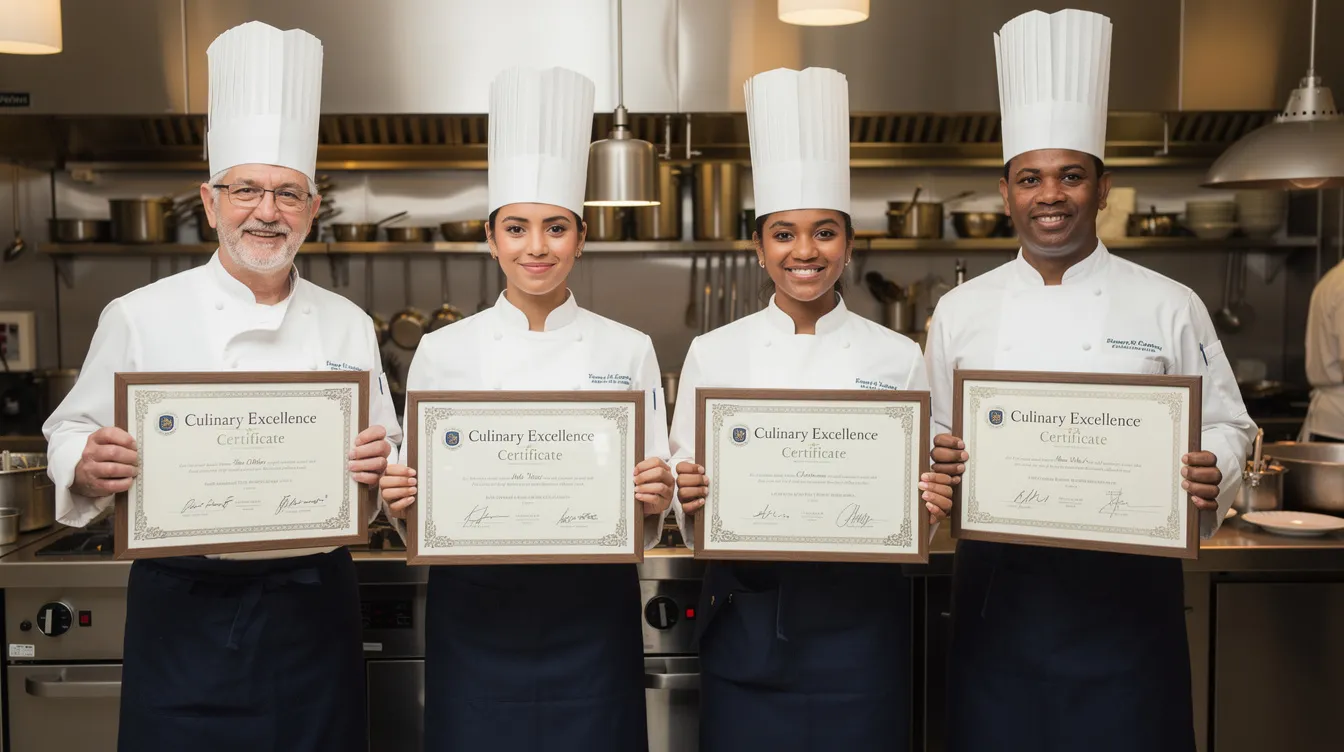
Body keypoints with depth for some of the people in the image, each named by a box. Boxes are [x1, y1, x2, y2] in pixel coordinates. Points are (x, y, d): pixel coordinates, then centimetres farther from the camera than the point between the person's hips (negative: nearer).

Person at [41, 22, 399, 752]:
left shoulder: (347, 324, 5)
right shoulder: (139, 317, -2)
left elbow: (385, 449, 9)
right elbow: (71, 439, 1)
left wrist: (382, 464, -12)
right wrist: (88, 469, -20)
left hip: (314, 606, 2)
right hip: (186, 608, -2)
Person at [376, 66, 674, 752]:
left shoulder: (629, 351, 0)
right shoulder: (442, 352, 1)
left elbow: (646, 525, 3)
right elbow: (415, 512, 5)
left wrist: (654, 504, -17)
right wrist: (401, 501, -15)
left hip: (592, 614, 0)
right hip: (475, 612, 0)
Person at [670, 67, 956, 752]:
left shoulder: (897, 357, 1)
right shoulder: (712, 354, 1)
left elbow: (920, 496, 5)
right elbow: (685, 492, 3)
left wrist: (931, 506, -15)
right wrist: (689, 497, -18)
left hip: (860, 615, 0)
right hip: (745, 614, 0)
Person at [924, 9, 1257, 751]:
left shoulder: (1168, 307, 0)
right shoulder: (960, 311, 4)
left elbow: (1224, 427, 4)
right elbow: (935, 440, 9)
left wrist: (1212, 477, -17)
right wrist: (940, 468, -12)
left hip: (1128, 585, -1)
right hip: (999, 585, 1)